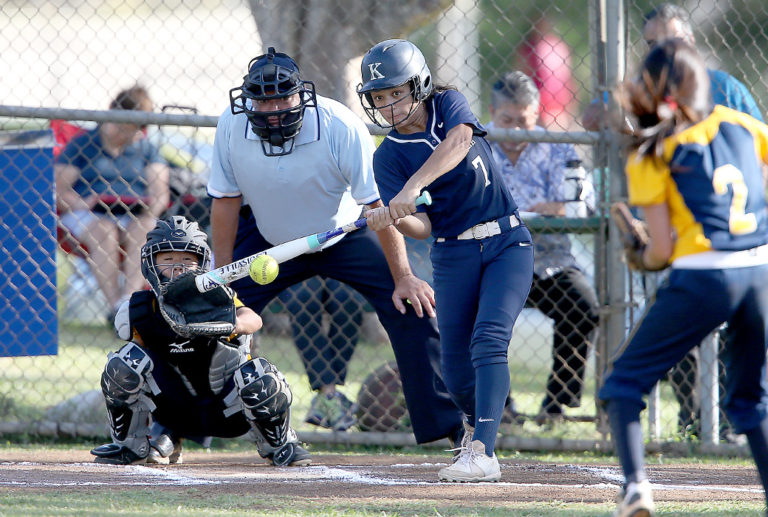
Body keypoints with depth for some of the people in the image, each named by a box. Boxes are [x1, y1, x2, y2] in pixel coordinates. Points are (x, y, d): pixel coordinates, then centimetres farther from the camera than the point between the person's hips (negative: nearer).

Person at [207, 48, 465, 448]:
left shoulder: (341, 127, -30)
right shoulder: (232, 127, -21)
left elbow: (379, 204, -25)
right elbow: (226, 201, -9)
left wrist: (403, 278, -26)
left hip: (345, 235, -2)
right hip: (268, 238, 2)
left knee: (410, 305, -16)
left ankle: (445, 421, -6)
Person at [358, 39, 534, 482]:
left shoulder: (449, 104, -5)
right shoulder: (388, 156, -4)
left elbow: (458, 141, -30)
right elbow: (422, 226, -13)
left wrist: (412, 186, -43)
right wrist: (394, 218, -37)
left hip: (507, 243, -3)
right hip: (453, 254, 3)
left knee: (488, 339, -20)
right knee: (456, 364, 3)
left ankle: (482, 453, -27)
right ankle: (479, 426, 34)